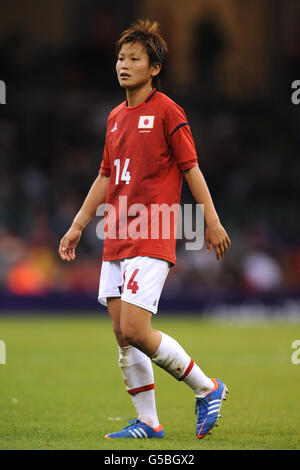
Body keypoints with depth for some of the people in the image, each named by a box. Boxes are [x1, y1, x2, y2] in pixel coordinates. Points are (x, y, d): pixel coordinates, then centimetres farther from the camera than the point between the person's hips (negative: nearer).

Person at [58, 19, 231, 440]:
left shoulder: (166, 111, -6)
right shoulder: (116, 117, 15)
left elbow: (190, 168, -5)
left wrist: (212, 222, -6)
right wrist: (78, 225, 21)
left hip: (152, 240, -8)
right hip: (116, 240, 8)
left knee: (135, 330, -15)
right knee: (123, 336, 5)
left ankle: (207, 389, 2)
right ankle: (148, 423, 13)